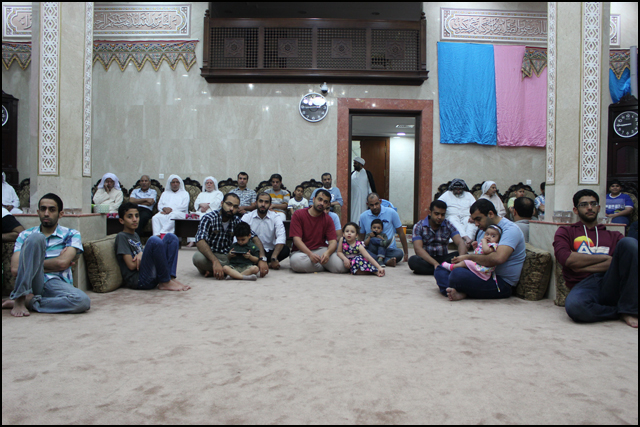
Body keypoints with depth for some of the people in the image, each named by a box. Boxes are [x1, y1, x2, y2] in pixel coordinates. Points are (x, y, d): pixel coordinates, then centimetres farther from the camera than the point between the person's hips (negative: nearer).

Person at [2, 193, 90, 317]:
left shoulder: (71, 234, 10)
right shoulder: (26, 235, 14)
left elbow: (62, 263, -8)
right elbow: (15, 269, 0)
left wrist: (35, 262, 2)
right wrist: (54, 264, -3)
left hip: (56, 284, 0)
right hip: (30, 283, 1)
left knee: (83, 301, -35)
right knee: (36, 237, -22)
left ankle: (28, 302, -16)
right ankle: (19, 299, -20)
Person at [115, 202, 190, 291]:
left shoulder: (135, 235, 24)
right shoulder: (121, 237, -2)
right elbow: (131, 265, -10)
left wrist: (141, 254, -4)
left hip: (154, 276, 8)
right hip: (137, 280, -8)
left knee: (170, 237, 4)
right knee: (154, 240, -28)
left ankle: (171, 277, -13)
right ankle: (165, 282, -17)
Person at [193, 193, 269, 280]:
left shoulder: (237, 221, 0)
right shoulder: (208, 218, -12)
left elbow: (254, 238, -5)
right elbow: (200, 241, -27)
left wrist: (262, 259, -23)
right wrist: (215, 262, -41)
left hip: (228, 257, 4)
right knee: (198, 257, -37)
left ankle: (213, 271, -19)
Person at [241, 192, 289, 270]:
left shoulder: (275, 217, -1)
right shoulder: (247, 217, 0)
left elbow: (281, 237, -16)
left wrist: (274, 257, -30)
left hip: (270, 251, 0)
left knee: (286, 250, -28)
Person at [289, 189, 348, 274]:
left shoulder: (328, 219, 7)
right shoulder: (298, 214, -2)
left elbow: (333, 241, -2)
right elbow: (297, 239, -11)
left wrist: (328, 252, -27)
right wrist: (310, 254, -27)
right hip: (302, 251, -1)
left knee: (341, 267, -26)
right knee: (296, 261, -39)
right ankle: (322, 266, -8)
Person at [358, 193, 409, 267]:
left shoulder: (391, 213, -1)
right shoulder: (363, 216, 4)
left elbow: (401, 233, 6)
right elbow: (361, 237, 15)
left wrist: (406, 253, 6)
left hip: (389, 249, -1)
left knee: (399, 254, -34)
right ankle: (387, 261, -35)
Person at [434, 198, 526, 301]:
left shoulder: (510, 229, -14)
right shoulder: (483, 230, 16)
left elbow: (498, 258, -31)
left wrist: (469, 257, -20)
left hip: (502, 283, -10)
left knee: (457, 274, -34)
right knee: (440, 270, 0)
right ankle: (459, 292, -23)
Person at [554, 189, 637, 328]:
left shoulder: (613, 236, 26)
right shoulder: (565, 232, 20)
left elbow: (623, 262, 3)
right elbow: (566, 258, -2)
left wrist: (582, 265, -5)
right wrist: (605, 257, 1)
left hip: (610, 283, 3)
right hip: (584, 285, -2)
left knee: (629, 242, -20)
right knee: (574, 306, -40)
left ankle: (628, 310, -20)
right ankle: (621, 313, -9)